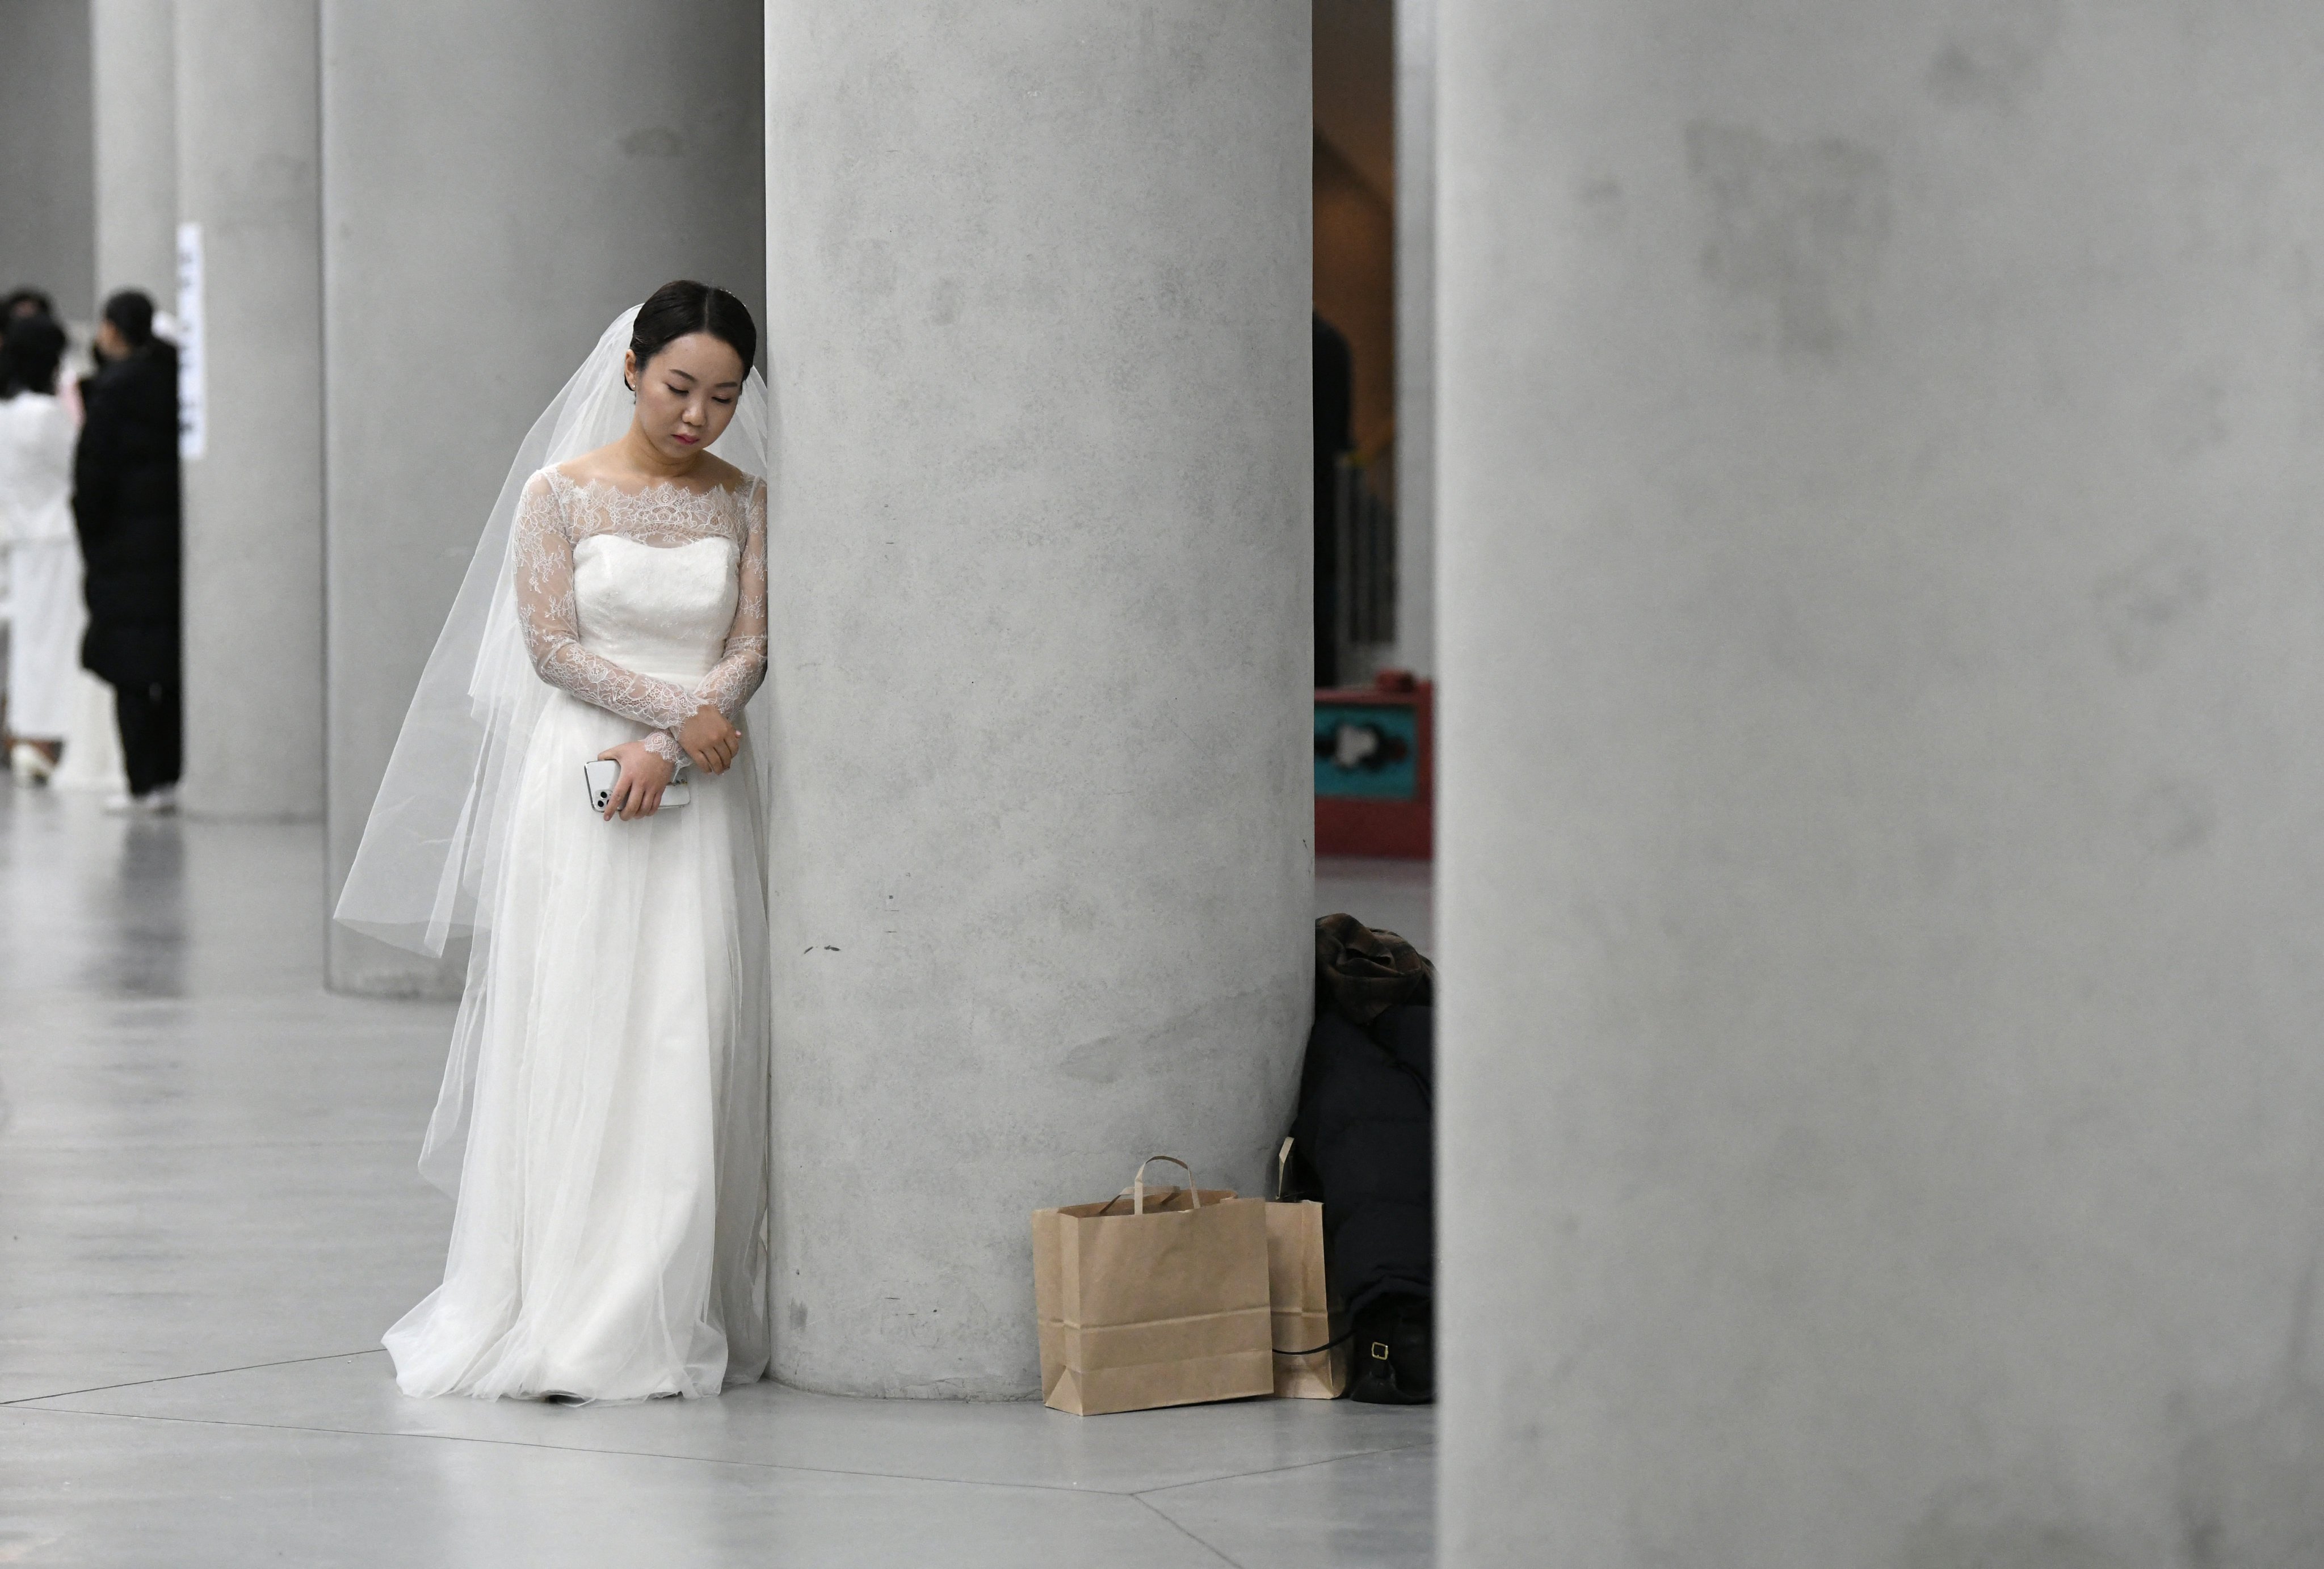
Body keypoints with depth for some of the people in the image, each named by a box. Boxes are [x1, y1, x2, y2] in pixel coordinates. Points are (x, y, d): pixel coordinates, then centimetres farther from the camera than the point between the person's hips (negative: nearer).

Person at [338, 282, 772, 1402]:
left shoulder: (740, 499, 8)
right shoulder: (560, 493, 1)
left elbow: (751, 645, 3)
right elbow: (554, 646, -4)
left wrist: (666, 748, -11)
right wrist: (678, 709, -11)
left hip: (699, 800, 2)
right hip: (579, 783, -2)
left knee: (690, 1048, -2)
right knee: (576, 1045, -5)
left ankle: (670, 1318, 2)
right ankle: (561, 1319, -4)